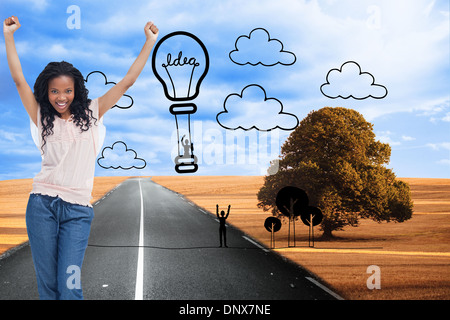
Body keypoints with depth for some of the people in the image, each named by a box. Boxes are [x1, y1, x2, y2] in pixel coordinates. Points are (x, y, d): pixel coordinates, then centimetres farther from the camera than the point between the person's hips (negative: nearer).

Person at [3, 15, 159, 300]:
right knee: (47, 284, 4)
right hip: (43, 203, 1)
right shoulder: (43, 118, 9)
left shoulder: (91, 114, 8)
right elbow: (19, 79, 5)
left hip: (77, 209, -1)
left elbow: (127, 82, 7)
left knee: (69, 286, -8)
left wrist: (150, 42, 7)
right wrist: (8, 35, 3)